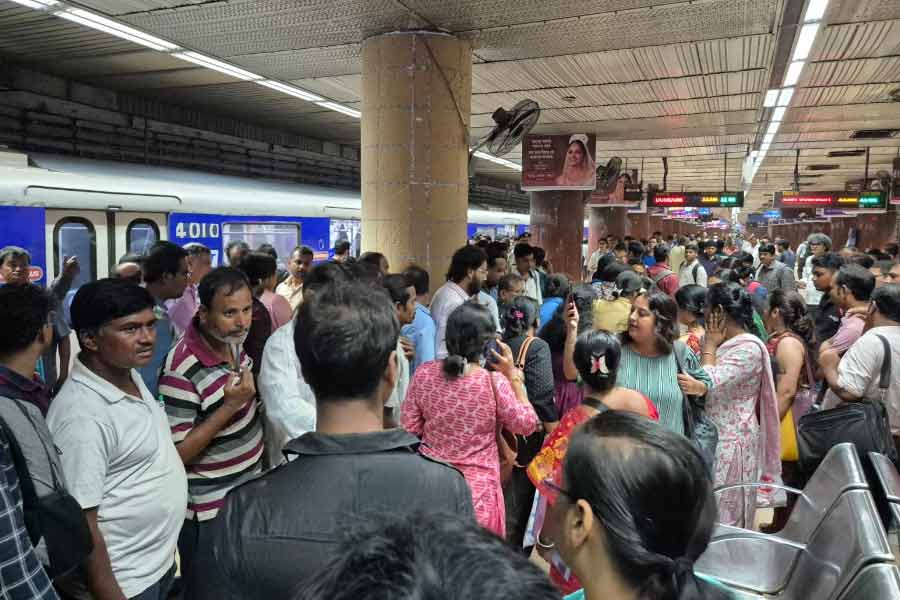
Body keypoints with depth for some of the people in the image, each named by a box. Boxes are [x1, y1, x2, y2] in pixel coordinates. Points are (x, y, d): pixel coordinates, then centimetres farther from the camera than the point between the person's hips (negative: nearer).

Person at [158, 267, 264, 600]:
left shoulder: (233, 341, -4)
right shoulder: (182, 370, -27)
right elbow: (174, 453, -24)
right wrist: (229, 406, -31)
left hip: (247, 495, 7)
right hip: (209, 513, -7)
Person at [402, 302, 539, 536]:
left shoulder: (423, 374, -8)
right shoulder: (494, 382, -19)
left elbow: (409, 430, -1)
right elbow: (526, 424, -5)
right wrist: (513, 374, -5)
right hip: (477, 488, -3)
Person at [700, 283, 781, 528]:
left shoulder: (748, 348, -17)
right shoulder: (725, 343, 10)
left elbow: (709, 385, -24)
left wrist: (709, 347, -13)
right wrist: (711, 346, 7)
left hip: (731, 441, -9)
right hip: (713, 436, 9)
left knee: (723, 518, 4)